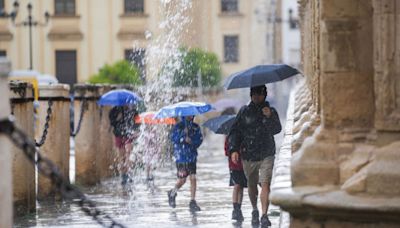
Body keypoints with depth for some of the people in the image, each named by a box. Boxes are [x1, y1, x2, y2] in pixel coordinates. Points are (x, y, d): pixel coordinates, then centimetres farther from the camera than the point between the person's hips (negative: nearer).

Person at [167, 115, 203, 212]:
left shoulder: (196, 127, 9)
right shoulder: (178, 126, -1)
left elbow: (200, 139, 3)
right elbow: (173, 138, -11)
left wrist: (191, 141, -15)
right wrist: (183, 134, -22)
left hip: (192, 156, 3)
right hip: (181, 156, -3)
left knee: (193, 178, -6)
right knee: (182, 179, 0)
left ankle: (193, 202, 0)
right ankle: (172, 193, 30)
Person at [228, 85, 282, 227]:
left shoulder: (271, 111, 4)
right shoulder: (244, 112, 6)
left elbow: (277, 130, -10)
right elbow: (235, 131, 6)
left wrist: (269, 118, -28)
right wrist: (233, 149, -6)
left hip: (266, 155, -2)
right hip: (248, 156, 2)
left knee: (265, 184, -16)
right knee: (251, 185, 13)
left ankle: (264, 215, -20)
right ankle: (254, 210, 36)